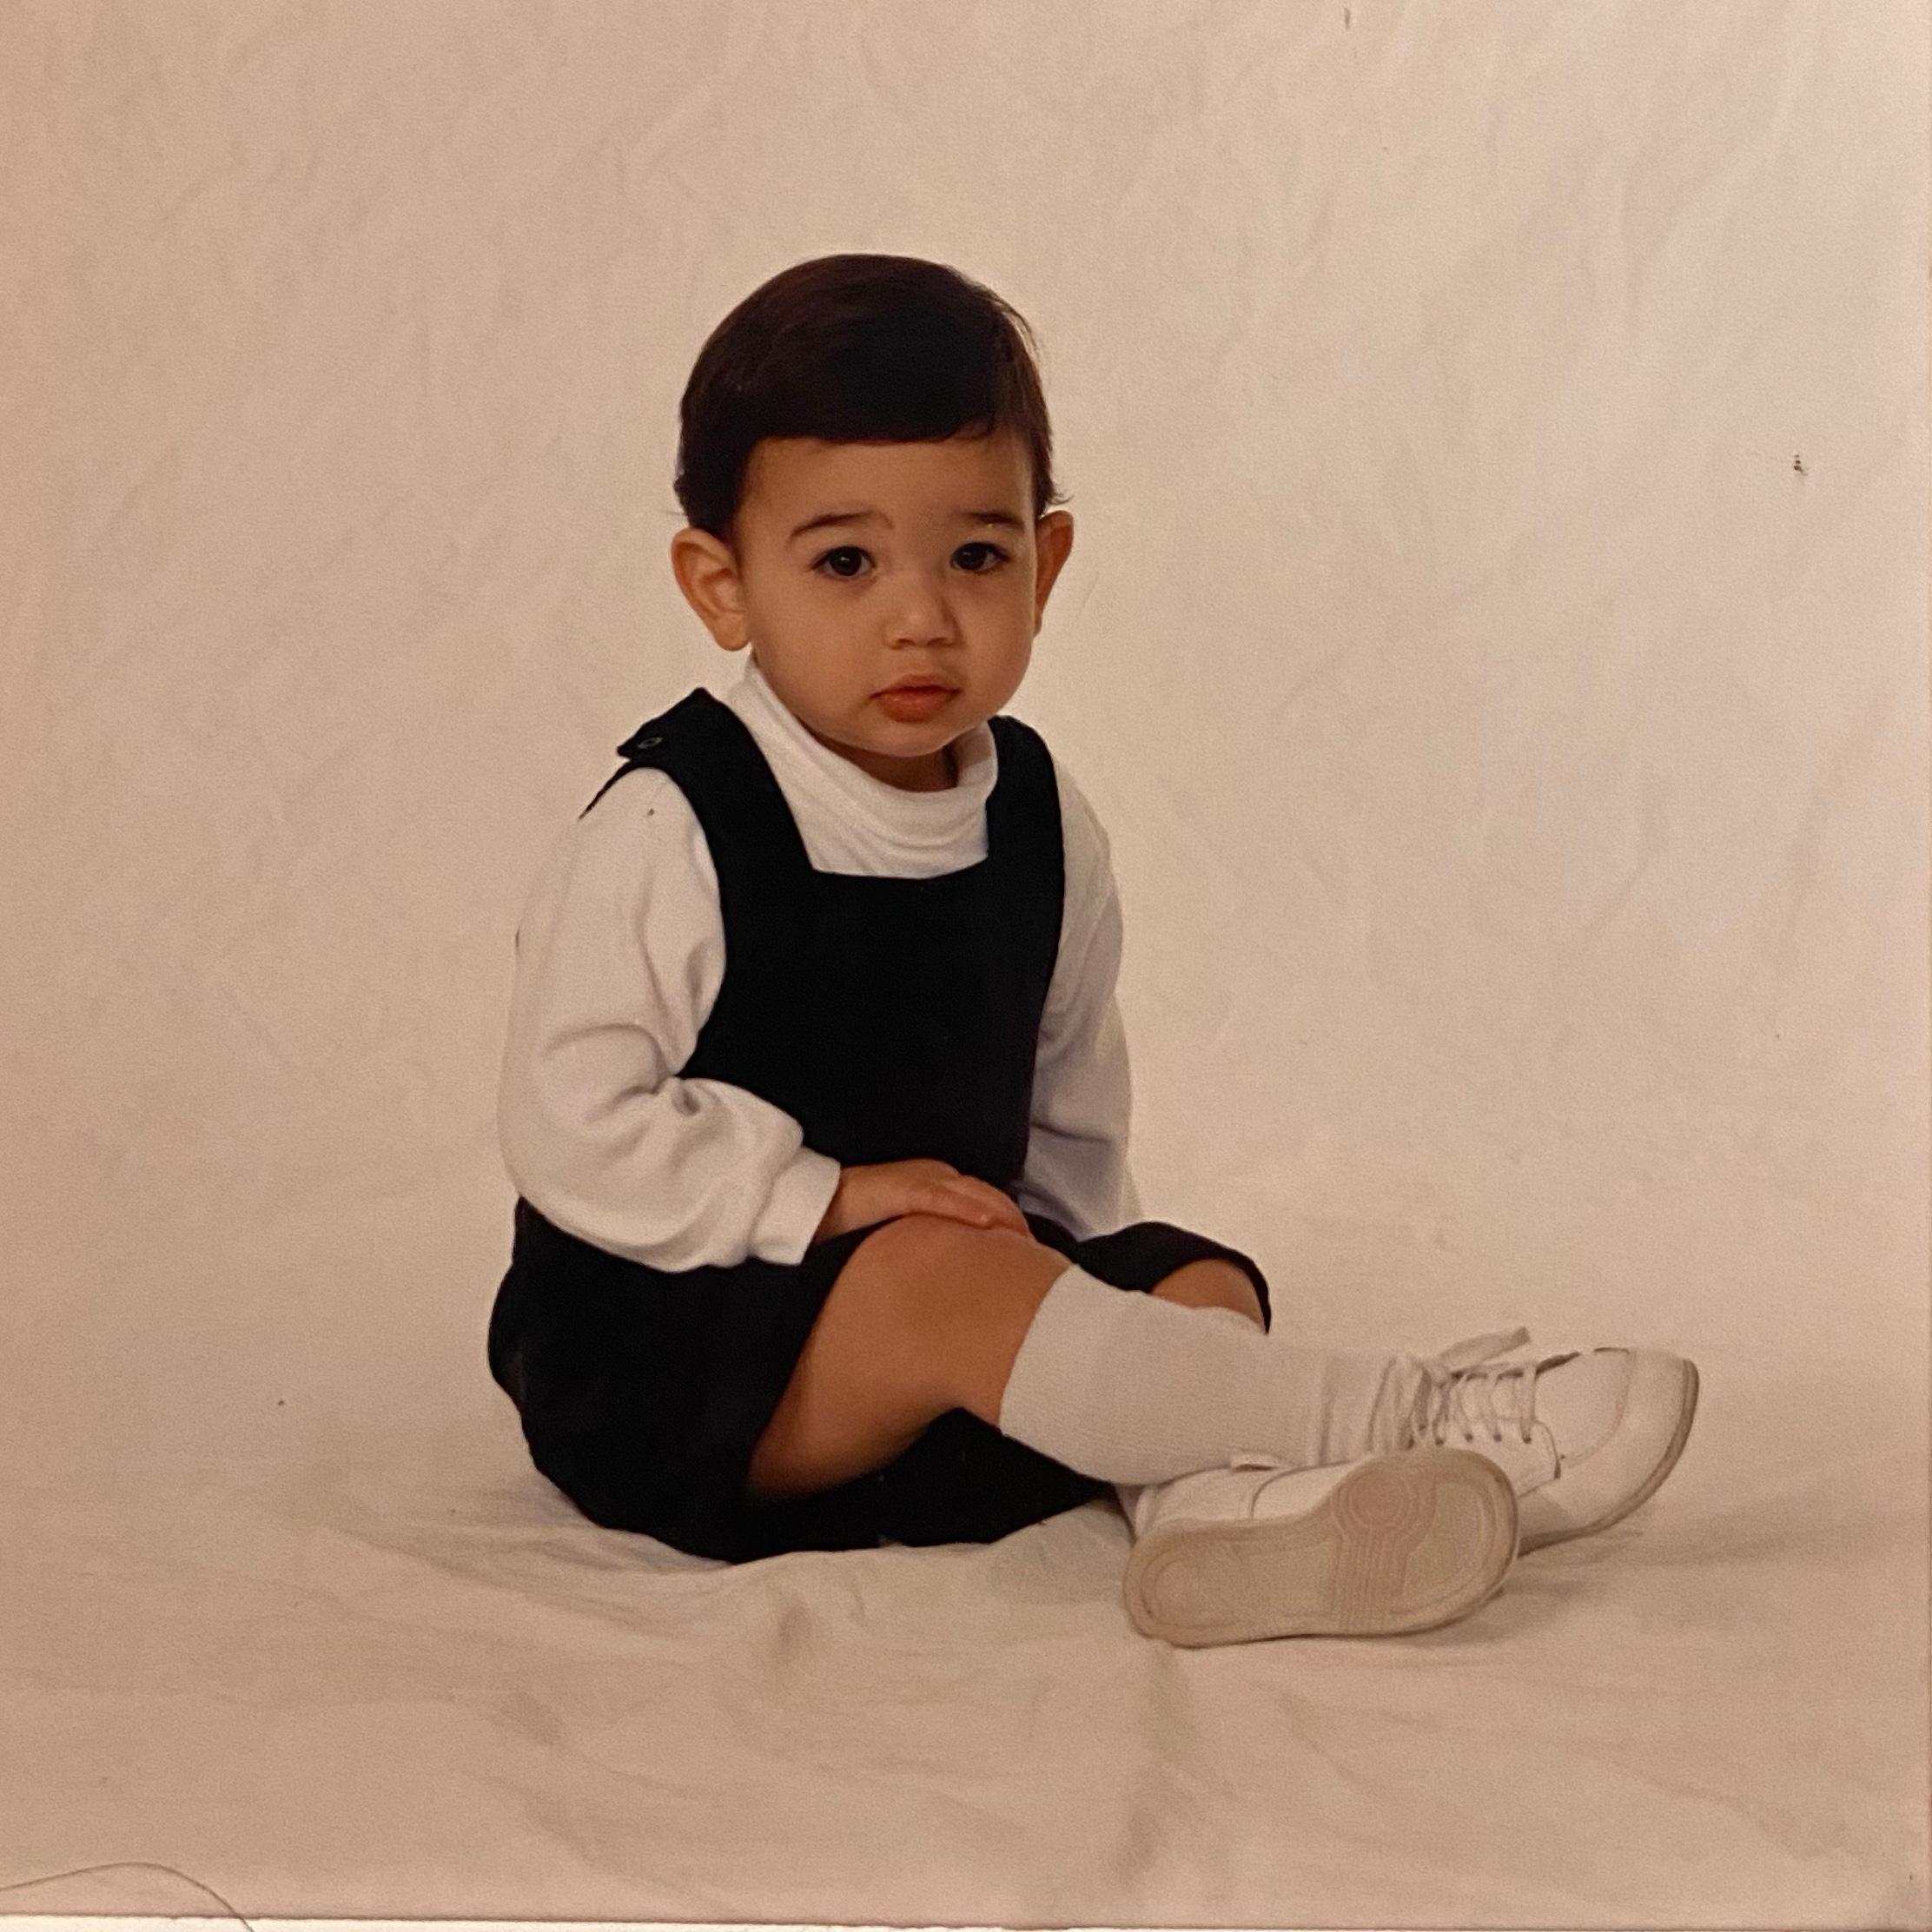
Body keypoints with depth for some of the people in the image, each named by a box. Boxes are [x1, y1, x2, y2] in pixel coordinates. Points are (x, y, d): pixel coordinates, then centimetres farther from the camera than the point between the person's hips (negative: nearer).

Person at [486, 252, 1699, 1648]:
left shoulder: (1042, 826, 5)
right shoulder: (669, 835, -14)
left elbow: (1072, 1128, 14)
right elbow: (574, 1129, -17)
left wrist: (1076, 1298, 0)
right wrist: (829, 1200, -20)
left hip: (968, 1283, 7)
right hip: (660, 1352, -6)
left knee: (1198, 1281, -13)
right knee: (943, 1281, -31)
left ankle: (1216, 1496, -43)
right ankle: (1403, 1416, -33)